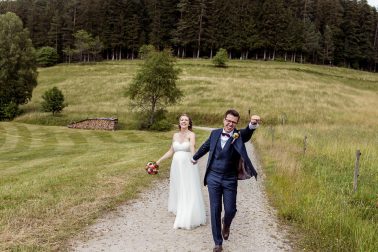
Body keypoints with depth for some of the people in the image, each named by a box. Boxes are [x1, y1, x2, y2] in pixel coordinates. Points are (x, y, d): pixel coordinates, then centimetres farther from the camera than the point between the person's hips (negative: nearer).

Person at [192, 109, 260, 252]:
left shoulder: (238, 136, -8)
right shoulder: (215, 133, 2)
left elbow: (247, 133, -33)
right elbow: (205, 146, 20)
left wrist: (253, 124, -56)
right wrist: (195, 158, 36)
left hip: (230, 180, -2)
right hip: (213, 178, 2)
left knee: (230, 210, -1)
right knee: (215, 210, 3)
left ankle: (226, 224, 37)